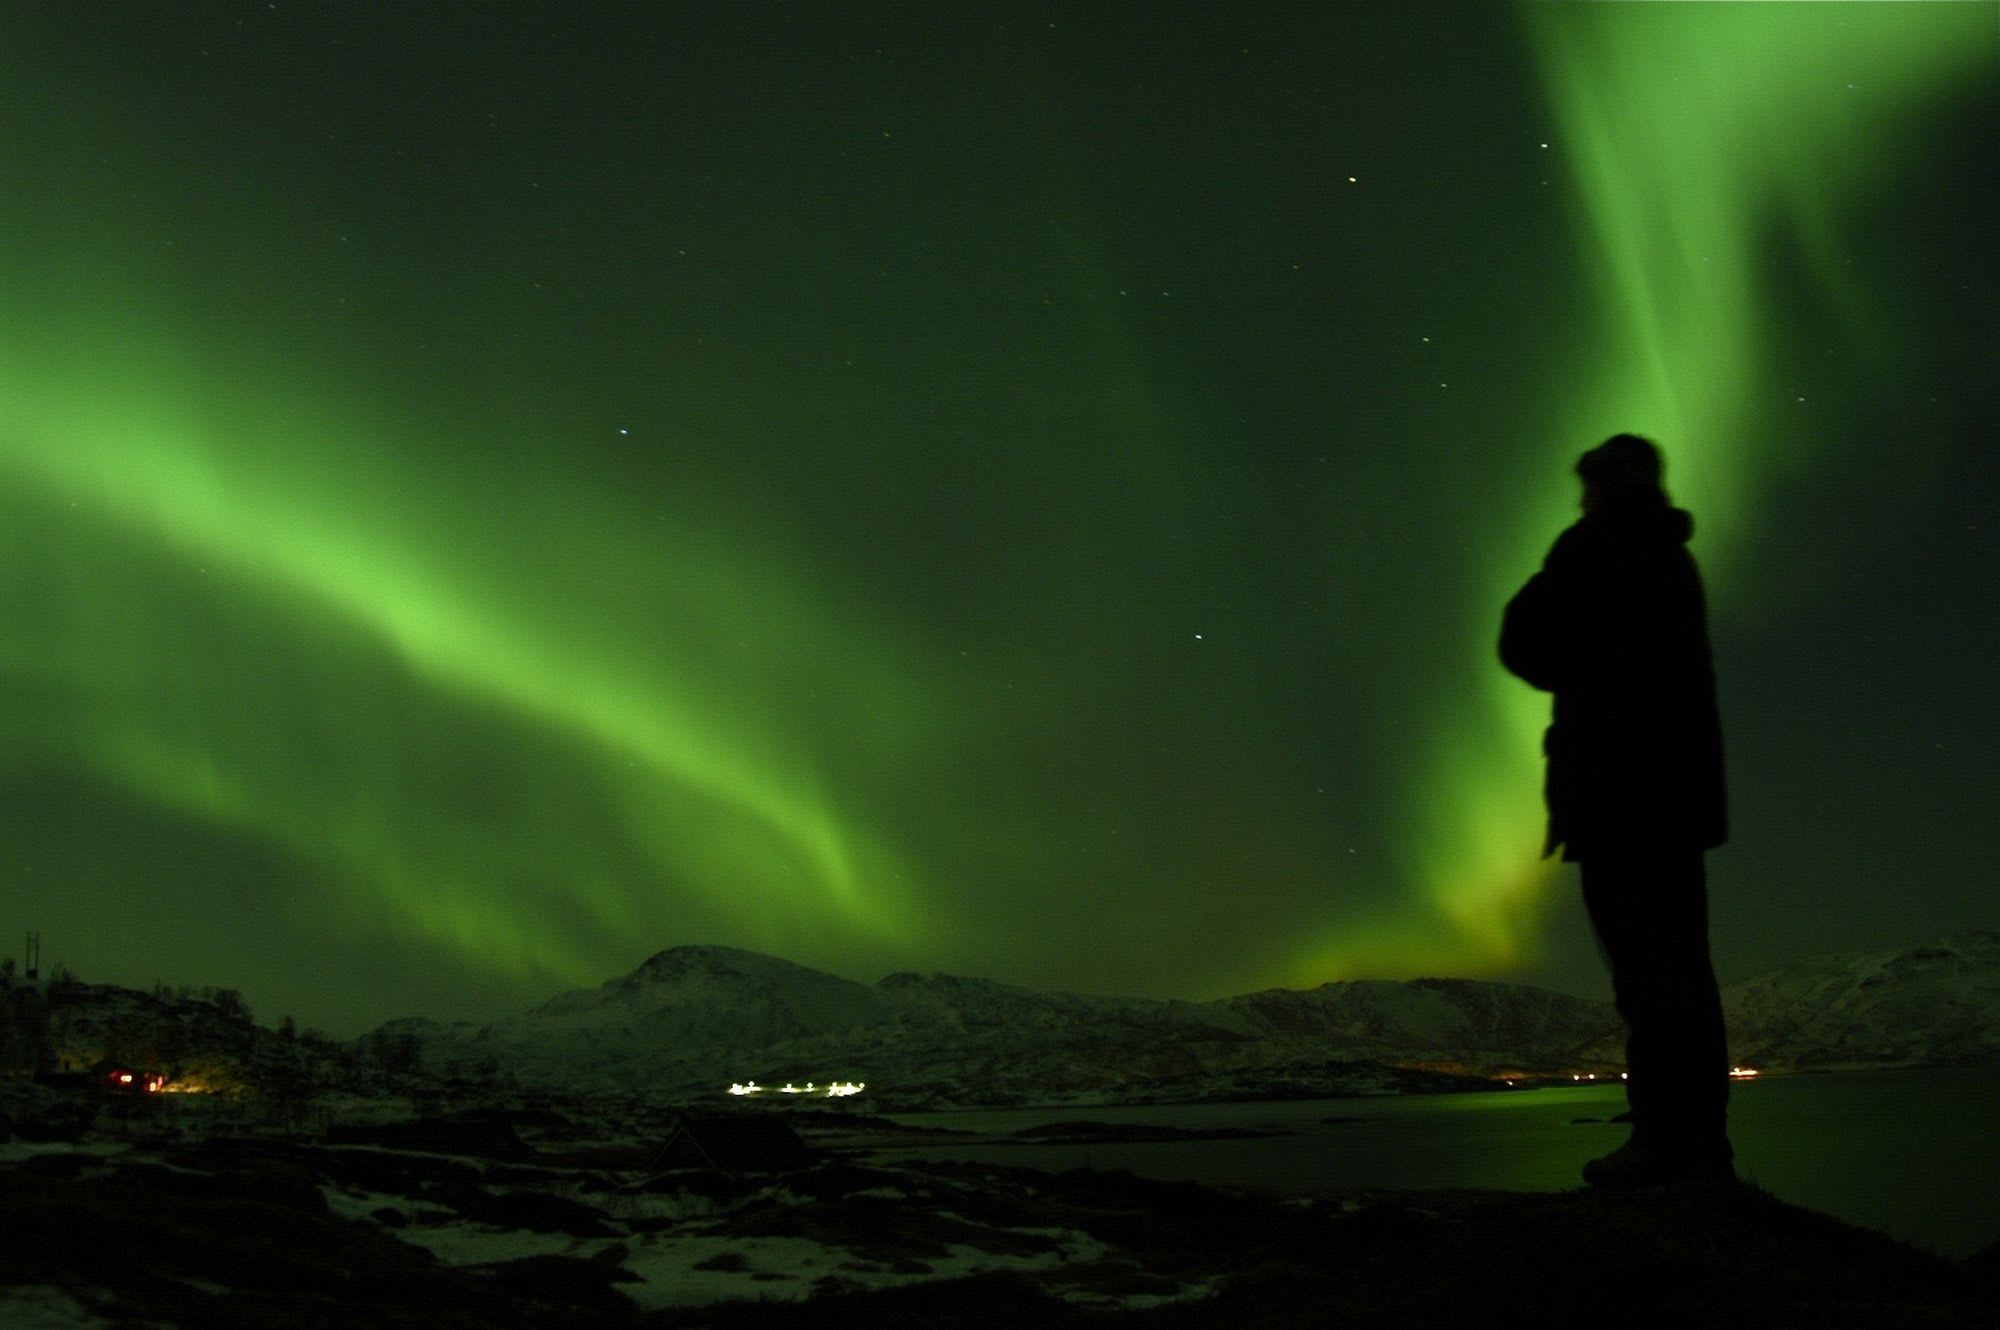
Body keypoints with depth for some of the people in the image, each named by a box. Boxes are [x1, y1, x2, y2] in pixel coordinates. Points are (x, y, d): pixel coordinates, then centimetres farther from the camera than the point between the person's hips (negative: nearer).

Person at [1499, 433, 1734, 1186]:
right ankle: (1702, 1139, 6)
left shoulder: (1593, 547, -2)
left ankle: (1664, 1138, -14)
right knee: (1682, 963, 7)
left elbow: (1524, 643, -2)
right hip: (1682, 787, 8)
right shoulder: (1674, 561, 22)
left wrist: (1571, 674, 15)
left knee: (1645, 967, -11)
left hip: (1618, 785, -8)